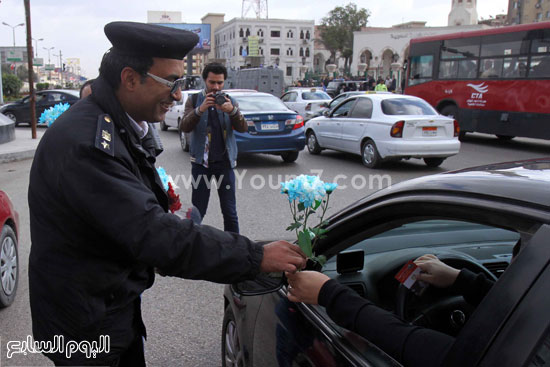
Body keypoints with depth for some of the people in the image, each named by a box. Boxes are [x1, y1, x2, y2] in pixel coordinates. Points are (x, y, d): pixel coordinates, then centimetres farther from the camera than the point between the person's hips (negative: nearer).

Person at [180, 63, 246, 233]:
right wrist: (200, 109, -28)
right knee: (197, 211, 1)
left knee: (230, 211, 2)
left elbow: (243, 128, -6)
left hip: (224, 162, 1)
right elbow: (184, 127, -11)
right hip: (201, 161, -1)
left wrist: (232, 111, -26)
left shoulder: (230, 102, 7)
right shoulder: (194, 101, 4)